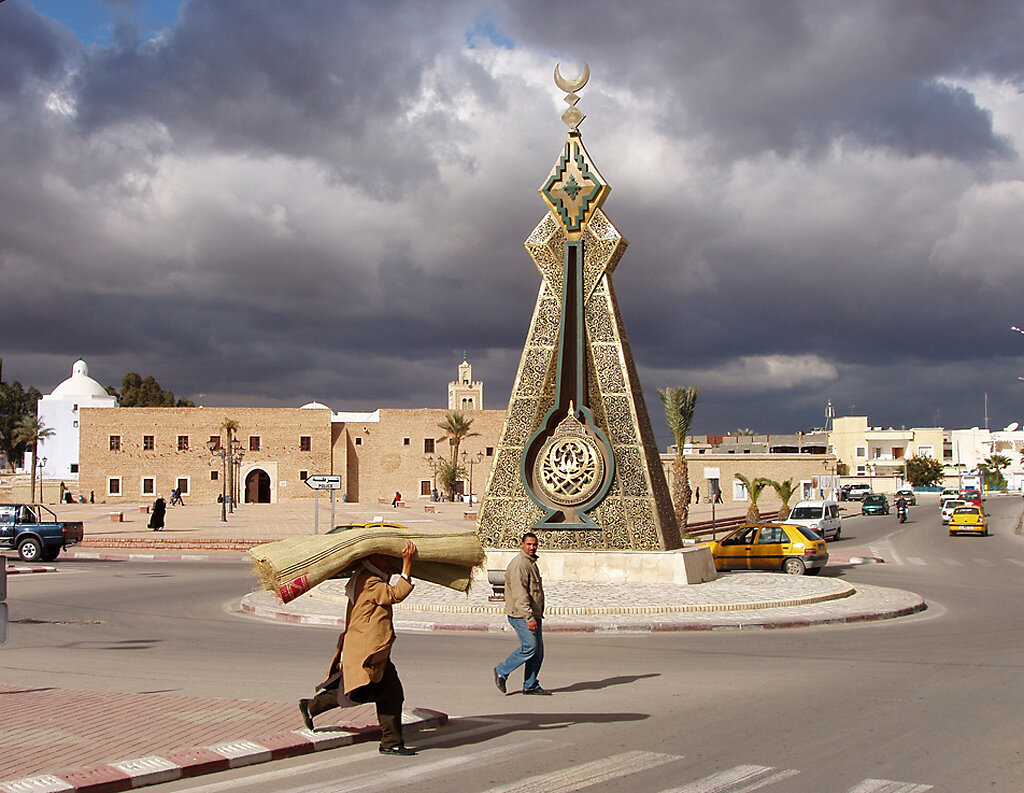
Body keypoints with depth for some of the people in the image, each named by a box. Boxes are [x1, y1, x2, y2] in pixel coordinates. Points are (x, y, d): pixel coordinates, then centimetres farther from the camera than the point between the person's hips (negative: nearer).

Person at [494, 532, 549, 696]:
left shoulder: (531, 563, 18)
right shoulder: (519, 564, -15)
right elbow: (520, 594, -22)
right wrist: (529, 618, -26)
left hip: (534, 614, 10)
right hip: (521, 615, -10)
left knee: (538, 651, 7)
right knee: (529, 647, -13)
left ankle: (531, 686, 12)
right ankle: (502, 671, 2)